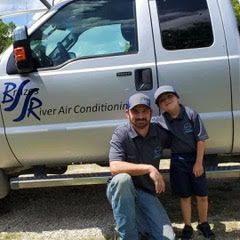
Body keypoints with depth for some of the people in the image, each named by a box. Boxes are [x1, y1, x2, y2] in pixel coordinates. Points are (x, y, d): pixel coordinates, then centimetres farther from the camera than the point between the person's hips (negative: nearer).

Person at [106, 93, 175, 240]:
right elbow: (115, 167, -29)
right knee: (123, 178, -39)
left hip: (148, 193, 3)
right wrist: (149, 169, -33)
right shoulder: (121, 134, -16)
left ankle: (136, 221, 17)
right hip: (122, 191, -3)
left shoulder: (160, 132, -4)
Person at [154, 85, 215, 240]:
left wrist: (198, 162, -9)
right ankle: (188, 226, 27)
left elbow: (201, 139, -9)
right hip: (178, 161, 1)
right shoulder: (161, 121, -6)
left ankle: (203, 224, 31)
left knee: (202, 195, 8)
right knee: (185, 196, 10)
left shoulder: (191, 114, -11)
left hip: (195, 158, 0)